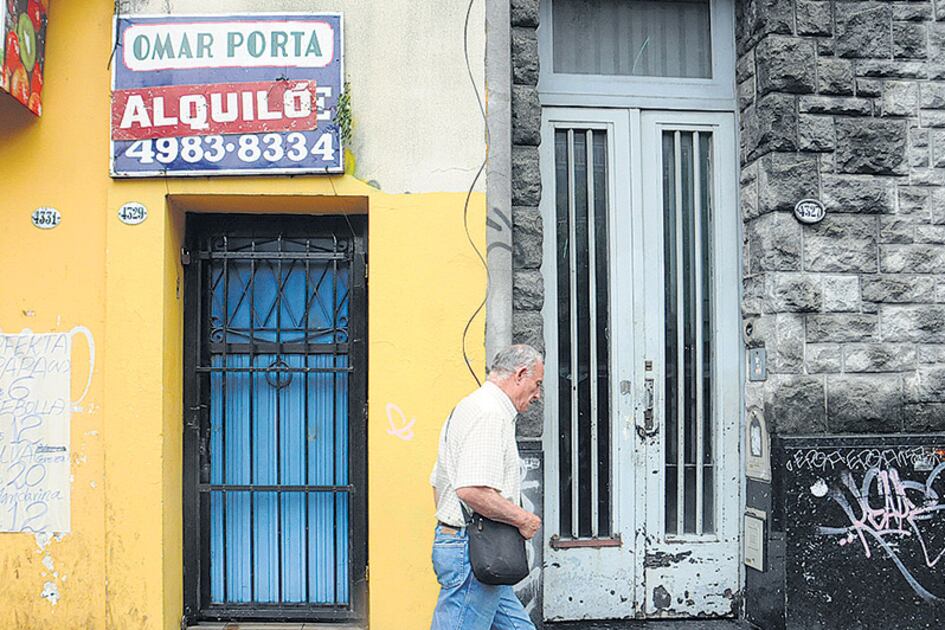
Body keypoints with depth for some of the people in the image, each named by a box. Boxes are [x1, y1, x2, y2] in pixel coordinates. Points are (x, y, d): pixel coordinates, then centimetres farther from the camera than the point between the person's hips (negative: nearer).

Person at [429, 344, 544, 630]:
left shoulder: (469, 408, 19)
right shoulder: (490, 413, -16)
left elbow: (438, 482, 25)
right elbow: (472, 490, -28)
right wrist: (523, 519, -15)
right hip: (473, 552, -11)